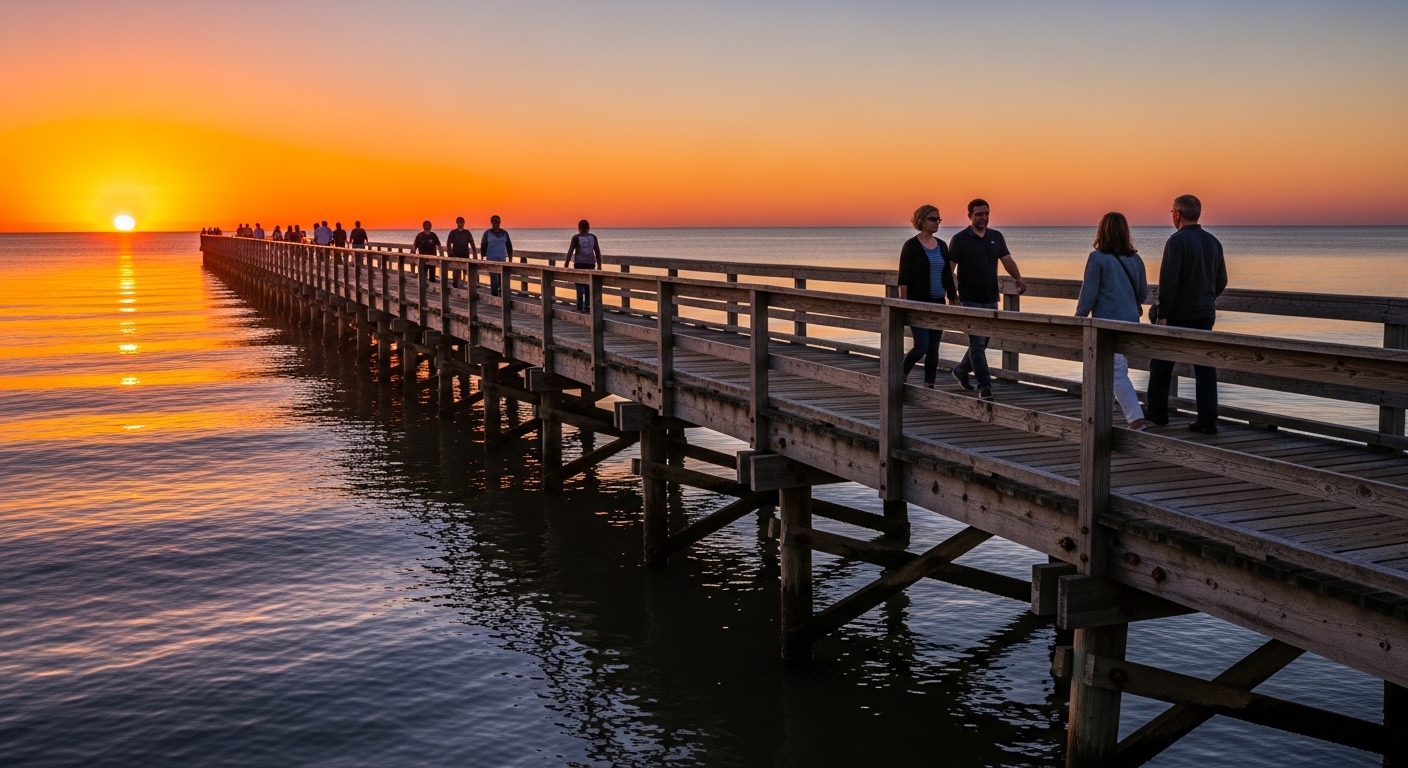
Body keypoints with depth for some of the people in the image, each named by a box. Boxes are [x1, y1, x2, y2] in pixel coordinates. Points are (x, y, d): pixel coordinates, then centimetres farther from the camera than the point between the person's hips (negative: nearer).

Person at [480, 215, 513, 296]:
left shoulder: (504, 233, 7)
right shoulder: (487, 233, 0)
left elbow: (509, 245, 10)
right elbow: (483, 245, 0)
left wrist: (510, 257, 7)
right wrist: (483, 257, -4)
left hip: (502, 259, 3)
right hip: (491, 259, -3)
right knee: (493, 277, -6)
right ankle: (494, 294, -2)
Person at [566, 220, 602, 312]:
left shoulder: (576, 237, -4)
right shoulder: (593, 237, 5)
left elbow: (570, 251, -8)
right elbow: (597, 251, 6)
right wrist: (599, 264, 13)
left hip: (579, 263, -3)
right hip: (590, 263, 3)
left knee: (580, 285, 0)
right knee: (588, 285, 13)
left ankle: (580, 307, -5)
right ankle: (587, 305, 14)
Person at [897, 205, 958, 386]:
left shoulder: (942, 245, 10)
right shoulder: (911, 246, -7)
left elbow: (948, 275, 14)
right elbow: (903, 277, -10)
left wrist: (953, 299, 10)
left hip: (938, 303, 6)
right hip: (918, 303, -6)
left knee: (933, 348, 6)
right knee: (921, 346, -9)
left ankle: (929, 385, 12)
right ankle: (901, 375, 13)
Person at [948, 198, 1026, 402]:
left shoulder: (996, 237, 9)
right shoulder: (960, 239, -5)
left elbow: (1007, 260, 4)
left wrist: (1018, 278, -14)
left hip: (991, 299, 5)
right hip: (970, 299, -5)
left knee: (982, 342, 14)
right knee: (977, 343, -9)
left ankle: (961, 370, 37)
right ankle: (984, 386, -9)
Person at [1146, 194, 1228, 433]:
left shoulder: (1177, 241, -14)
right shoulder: (1213, 242, 8)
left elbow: (1168, 281, -19)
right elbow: (1221, 281, 14)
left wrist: (1163, 314, -17)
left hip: (1179, 315, -6)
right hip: (1206, 315, 6)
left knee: (1161, 364, 9)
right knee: (1205, 367, 4)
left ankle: (1157, 413, 18)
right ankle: (1208, 420, 1)